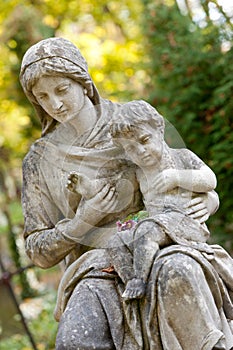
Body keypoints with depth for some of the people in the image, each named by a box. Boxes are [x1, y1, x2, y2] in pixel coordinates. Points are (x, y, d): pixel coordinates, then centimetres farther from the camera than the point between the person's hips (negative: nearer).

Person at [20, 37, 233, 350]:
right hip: (95, 269, 0)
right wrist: (82, 222, -11)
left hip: (159, 250, 0)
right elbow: (39, 253, 8)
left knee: (177, 271, -39)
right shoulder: (40, 161, 9)